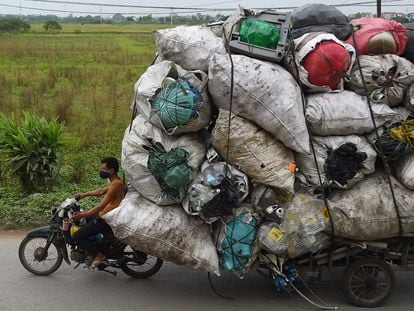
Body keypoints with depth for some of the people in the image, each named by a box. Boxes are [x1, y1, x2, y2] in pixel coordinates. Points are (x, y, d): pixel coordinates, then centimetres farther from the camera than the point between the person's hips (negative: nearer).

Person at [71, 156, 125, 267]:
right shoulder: (116, 181, 8)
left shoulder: (115, 185, -24)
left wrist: (82, 215, -31)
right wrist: (85, 194, 19)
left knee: (77, 237, -12)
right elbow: (101, 191, 24)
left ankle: (99, 255, -5)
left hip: (106, 220, -10)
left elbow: (101, 206, -29)